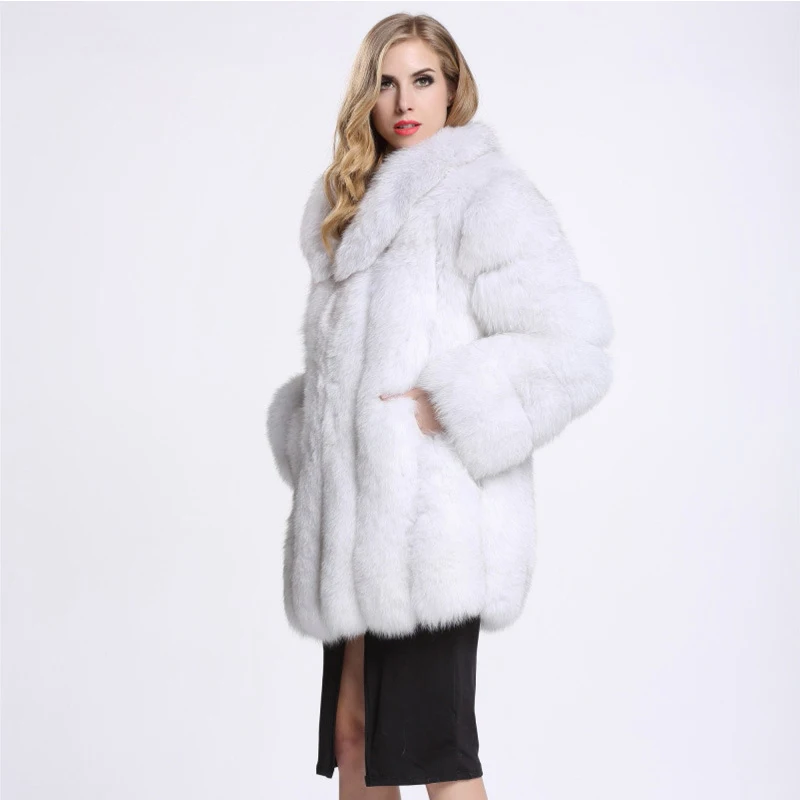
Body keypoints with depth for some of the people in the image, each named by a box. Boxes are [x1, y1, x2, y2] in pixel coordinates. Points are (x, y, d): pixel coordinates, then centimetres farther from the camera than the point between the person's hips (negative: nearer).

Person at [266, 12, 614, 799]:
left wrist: (441, 405, -17)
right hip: (358, 514, 8)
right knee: (351, 735, 14)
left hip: (430, 513, -8)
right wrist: (305, 429, 11)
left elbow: (571, 351, -13)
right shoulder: (350, 207, 19)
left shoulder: (487, 197, -5)